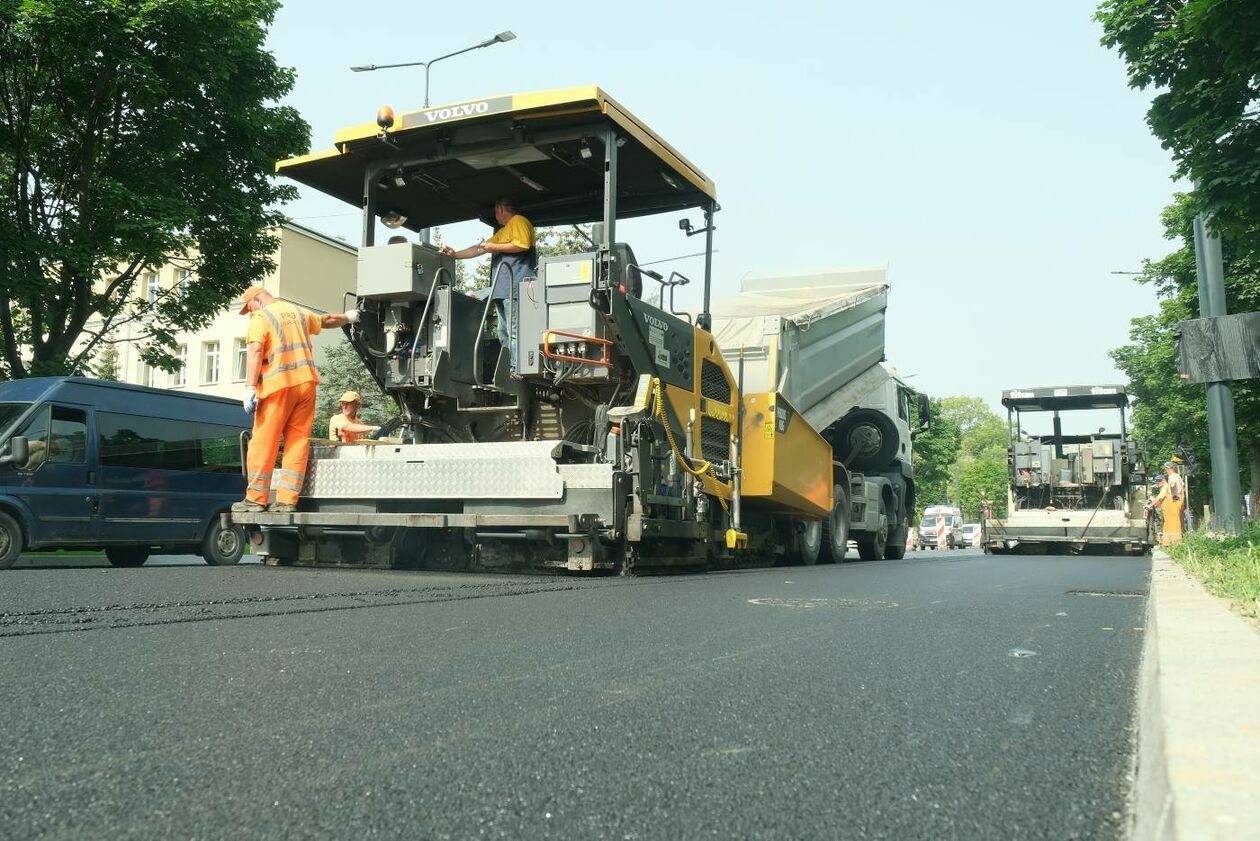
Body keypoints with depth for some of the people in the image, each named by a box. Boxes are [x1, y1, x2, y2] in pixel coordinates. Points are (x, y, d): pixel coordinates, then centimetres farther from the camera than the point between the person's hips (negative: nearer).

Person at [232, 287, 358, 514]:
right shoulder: (297, 311, 21)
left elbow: (255, 351, -13)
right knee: (298, 441, 5)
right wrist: (347, 317, 58)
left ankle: (256, 499, 0)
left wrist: (250, 387, -17)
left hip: (278, 385, -6)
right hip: (306, 382, 6)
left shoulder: (260, 318, 1)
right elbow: (325, 320, 39)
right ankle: (287, 500, 3)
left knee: (264, 442, -1)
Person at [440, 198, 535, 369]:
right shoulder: (502, 231, 33)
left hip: (515, 285, -10)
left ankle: (516, 367, -21)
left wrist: (495, 247, -6)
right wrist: (455, 254, 29)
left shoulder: (519, 221, 4)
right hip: (502, 289, 10)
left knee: (514, 329, -16)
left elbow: (522, 245, -13)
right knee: (504, 331, 4)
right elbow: (479, 249, 34)